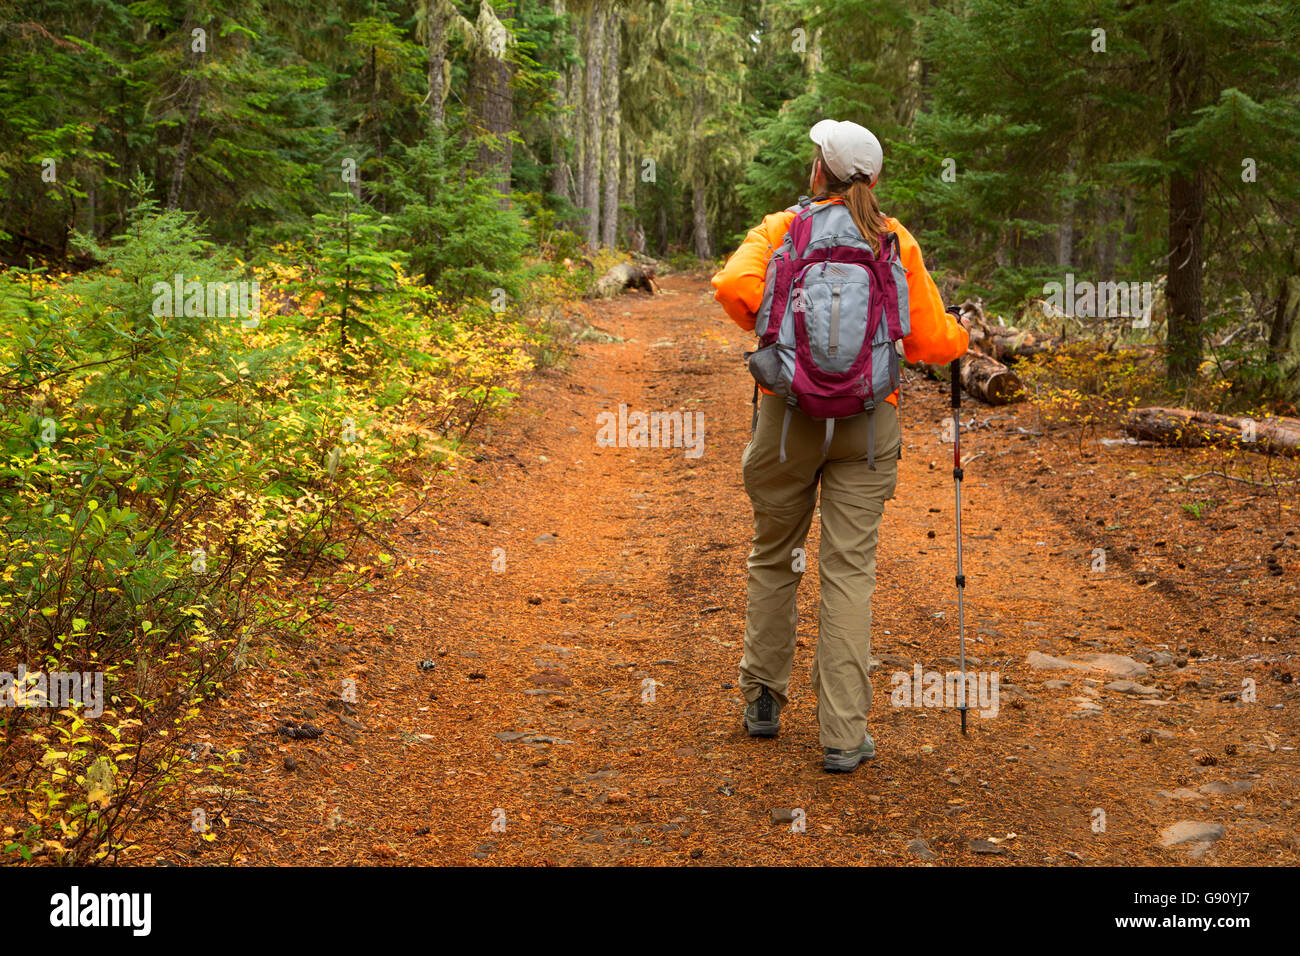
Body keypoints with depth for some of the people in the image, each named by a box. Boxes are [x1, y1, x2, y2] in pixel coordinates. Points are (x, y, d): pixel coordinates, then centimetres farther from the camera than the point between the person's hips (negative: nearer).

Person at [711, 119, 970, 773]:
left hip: (790, 410, 0)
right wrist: (961, 333, 26)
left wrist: (768, 327, 2)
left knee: (774, 556, 17)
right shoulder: (896, 242, 4)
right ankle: (843, 735, -1)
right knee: (850, 570, 0)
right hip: (868, 420, 0)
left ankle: (763, 700, 29)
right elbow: (930, 342, 3)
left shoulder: (783, 229, 1)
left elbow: (734, 284, -18)